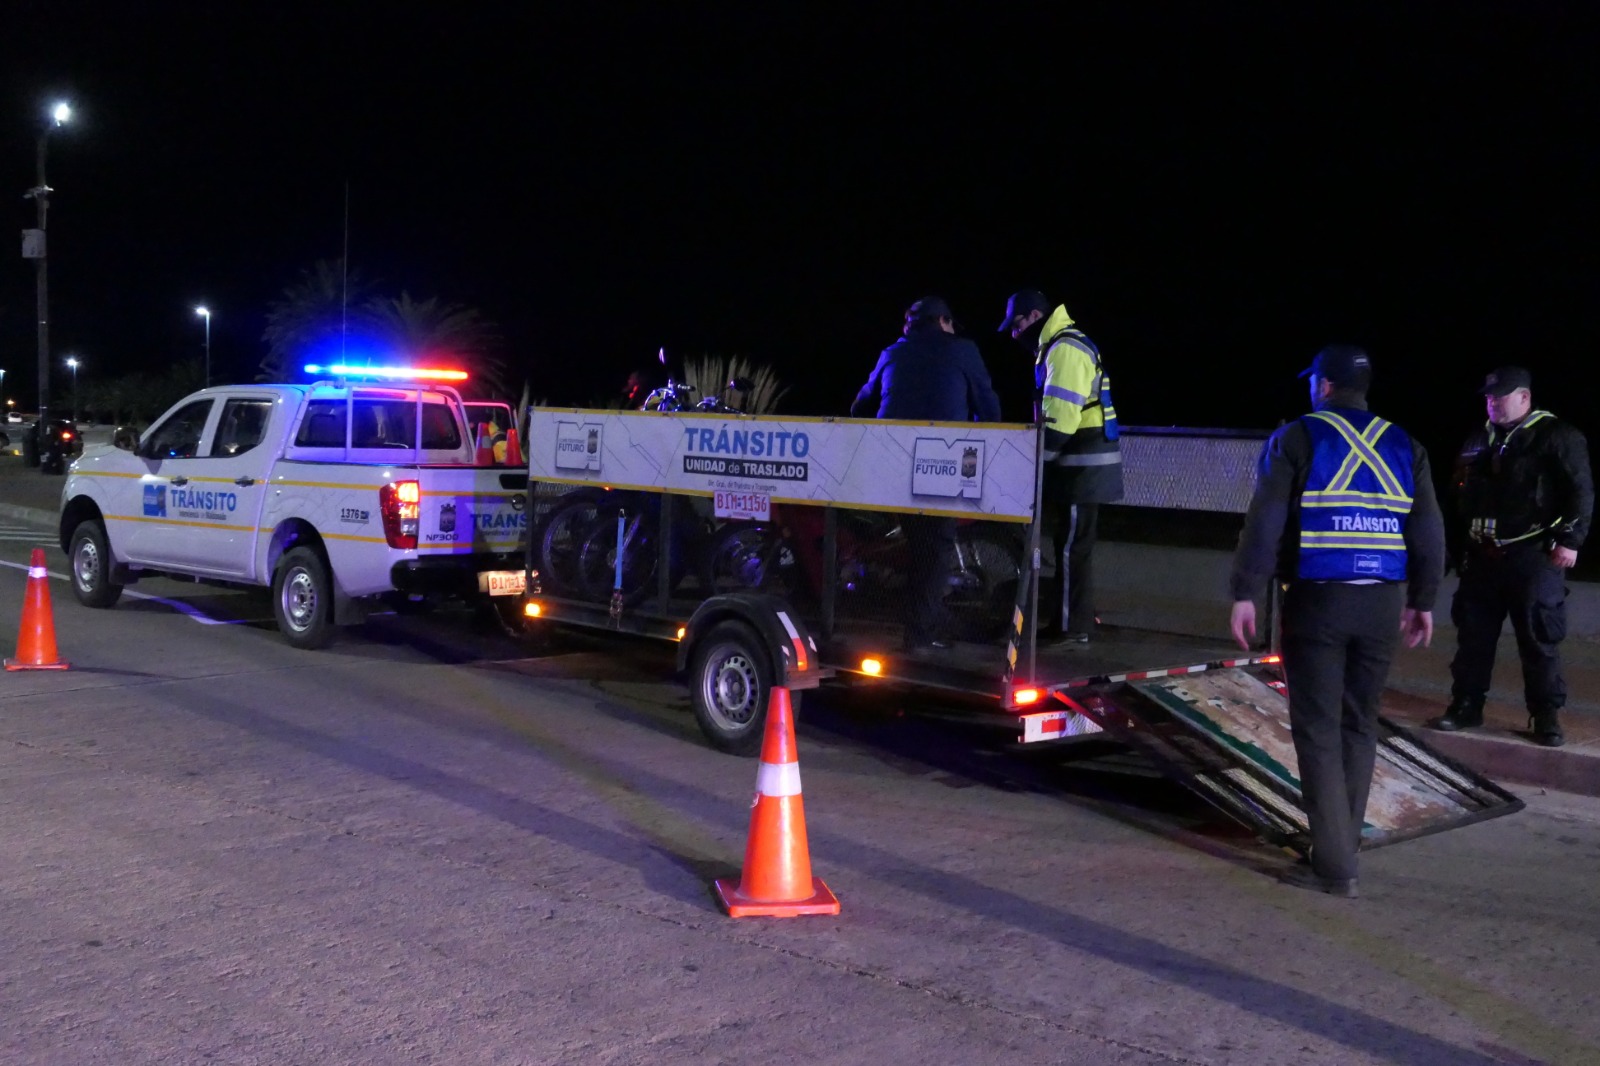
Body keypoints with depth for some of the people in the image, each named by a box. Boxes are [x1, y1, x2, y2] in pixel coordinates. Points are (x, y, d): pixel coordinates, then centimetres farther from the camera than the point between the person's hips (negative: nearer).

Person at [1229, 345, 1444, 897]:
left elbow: (1264, 523, -10)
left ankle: (1334, 865, -2)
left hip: (1317, 602, -4)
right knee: (1359, 725, 15)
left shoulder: (1297, 439, -2)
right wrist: (1422, 600, 16)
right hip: (1382, 605, 4)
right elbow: (1429, 531, 9)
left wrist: (1245, 593, -7)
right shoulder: (1403, 446, 10)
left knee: (1318, 731, -1)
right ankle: (1342, 844, 22)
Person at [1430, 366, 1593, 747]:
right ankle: (1466, 706, 18)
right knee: (1473, 635, 8)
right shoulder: (1478, 441, 15)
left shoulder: (1556, 436, -4)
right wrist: (1461, 544, 17)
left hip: (1534, 557, -6)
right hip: (1483, 557, 6)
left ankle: (1546, 717, 7)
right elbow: (1462, 496, 22)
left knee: (1539, 640, -1)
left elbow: (1581, 491, -7)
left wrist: (1569, 539, -14)